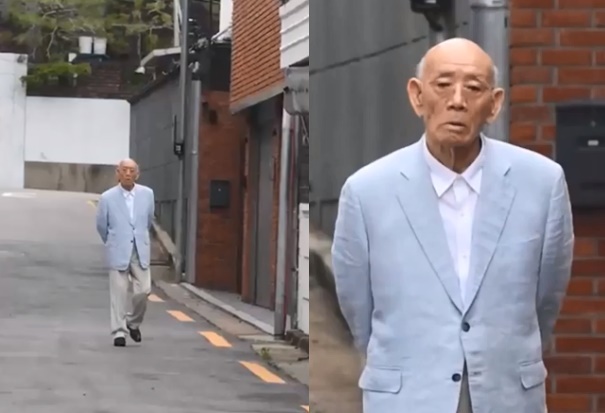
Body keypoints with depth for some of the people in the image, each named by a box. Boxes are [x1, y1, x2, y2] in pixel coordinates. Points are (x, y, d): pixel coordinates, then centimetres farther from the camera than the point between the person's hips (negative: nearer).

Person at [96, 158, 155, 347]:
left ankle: (133, 323, 22)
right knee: (119, 293, -1)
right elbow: (101, 226, 8)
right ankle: (119, 332, 7)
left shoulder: (147, 194, -2)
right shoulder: (107, 198, -8)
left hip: (140, 251, 2)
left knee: (143, 290, -3)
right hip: (118, 252, -2)